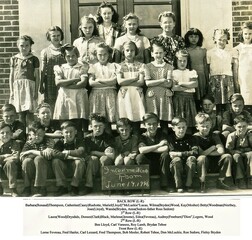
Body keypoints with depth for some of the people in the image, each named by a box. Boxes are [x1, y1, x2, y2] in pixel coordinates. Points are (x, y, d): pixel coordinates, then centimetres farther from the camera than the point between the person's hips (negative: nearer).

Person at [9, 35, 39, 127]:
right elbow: (11, 76, 14)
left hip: (30, 85, -2)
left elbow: (37, 76, 5)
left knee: (29, 112, -7)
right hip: (17, 86, 2)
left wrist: (36, 91, -1)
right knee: (20, 113, 2)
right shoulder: (14, 59, 12)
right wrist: (11, 91, 8)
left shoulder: (34, 59, 6)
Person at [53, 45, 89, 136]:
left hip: (78, 97, -2)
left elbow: (83, 83, -6)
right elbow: (58, 82, -2)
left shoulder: (82, 67, 9)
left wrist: (66, 85, -6)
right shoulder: (60, 68, 15)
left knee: (78, 125, -6)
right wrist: (75, 79, -5)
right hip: (64, 97, 2)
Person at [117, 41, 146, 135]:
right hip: (124, 95, 0)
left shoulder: (140, 66, 10)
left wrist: (126, 82, -4)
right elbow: (120, 81, -5)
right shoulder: (120, 66, 10)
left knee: (137, 119, -5)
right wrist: (135, 78, -3)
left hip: (137, 95, 1)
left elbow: (141, 82, -1)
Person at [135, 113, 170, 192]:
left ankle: (164, 185, -21)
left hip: (160, 165, 1)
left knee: (165, 155, -28)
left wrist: (148, 149, -15)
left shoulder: (161, 134, 1)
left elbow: (166, 149, -19)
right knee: (139, 157, -27)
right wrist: (159, 145, -19)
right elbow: (142, 150, -22)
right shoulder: (143, 137, 0)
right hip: (148, 167, 0)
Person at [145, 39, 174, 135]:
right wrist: (162, 80, -5)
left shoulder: (169, 67, 9)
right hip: (152, 96, -1)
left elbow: (169, 84, -3)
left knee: (164, 119, 0)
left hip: (165, 96, 1)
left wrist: (154, 82, -7)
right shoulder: (148, 66, 8)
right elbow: (147, 83, -5)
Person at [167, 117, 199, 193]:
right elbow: (171, 154, -15)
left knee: (192, 158, -27)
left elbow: (195, 152, -8)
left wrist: (181, 154, -21)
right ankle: (178, 186, -21)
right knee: (176, 159, -31)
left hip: (188, 166, 2)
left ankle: (189, 185, -18)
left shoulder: (190, 138, 4)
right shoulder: (170, 138, -2)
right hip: (175, 166, -1)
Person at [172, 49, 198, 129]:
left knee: (189, 118, -1)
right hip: (177, 98, -2)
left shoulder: (192, 72, 13)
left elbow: (195, 84, -4)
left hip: (189, 98, 2)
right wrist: (188, 86, -7)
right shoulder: (173, 72, 6)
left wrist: (181, 83, -5)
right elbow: (173, 87, -8)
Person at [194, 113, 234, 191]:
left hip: (215, 164, 4)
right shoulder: (195, 137, -4)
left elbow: (221, 151, -7)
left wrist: (205, 152, -11)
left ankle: (221, 181, -15)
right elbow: (201, 153, -14)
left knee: (227, 156, -17)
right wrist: (213, 147, -4)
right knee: (202, 157, -35)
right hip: (204, 163, -4)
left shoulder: (214, 136, 7)